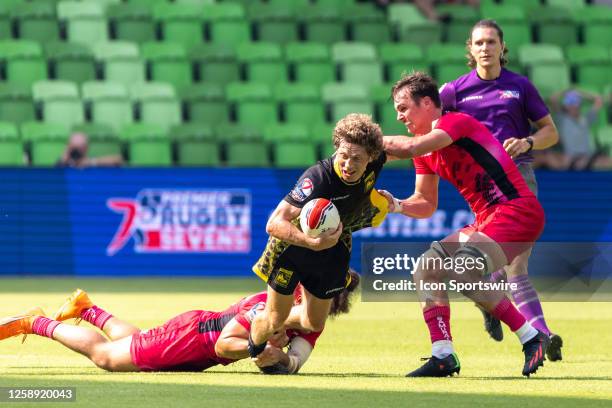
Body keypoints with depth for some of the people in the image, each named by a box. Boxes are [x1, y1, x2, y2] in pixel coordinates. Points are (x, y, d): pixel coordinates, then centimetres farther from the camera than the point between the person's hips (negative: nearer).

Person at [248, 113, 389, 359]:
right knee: (275, 319, 3)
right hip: (293, 245, -5)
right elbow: (274, 224, -44)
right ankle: (254, 350, 38)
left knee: (314, 325, 14)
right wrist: (313, 243, -57)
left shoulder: (373, 165, -24)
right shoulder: (317, 178, -40)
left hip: (333, 250, 5)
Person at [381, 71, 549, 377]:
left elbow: (410, 148, -27)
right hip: (487, 220, 10)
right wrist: (397, 205, 1)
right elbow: (426, 204, 22)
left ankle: (532, 337, -16)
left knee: (462, 271, -26)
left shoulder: (455, 122, -11)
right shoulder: (426, 151, 17)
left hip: (517, 211, -10)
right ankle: (443, 356, -1)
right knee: (426, 267, 4)